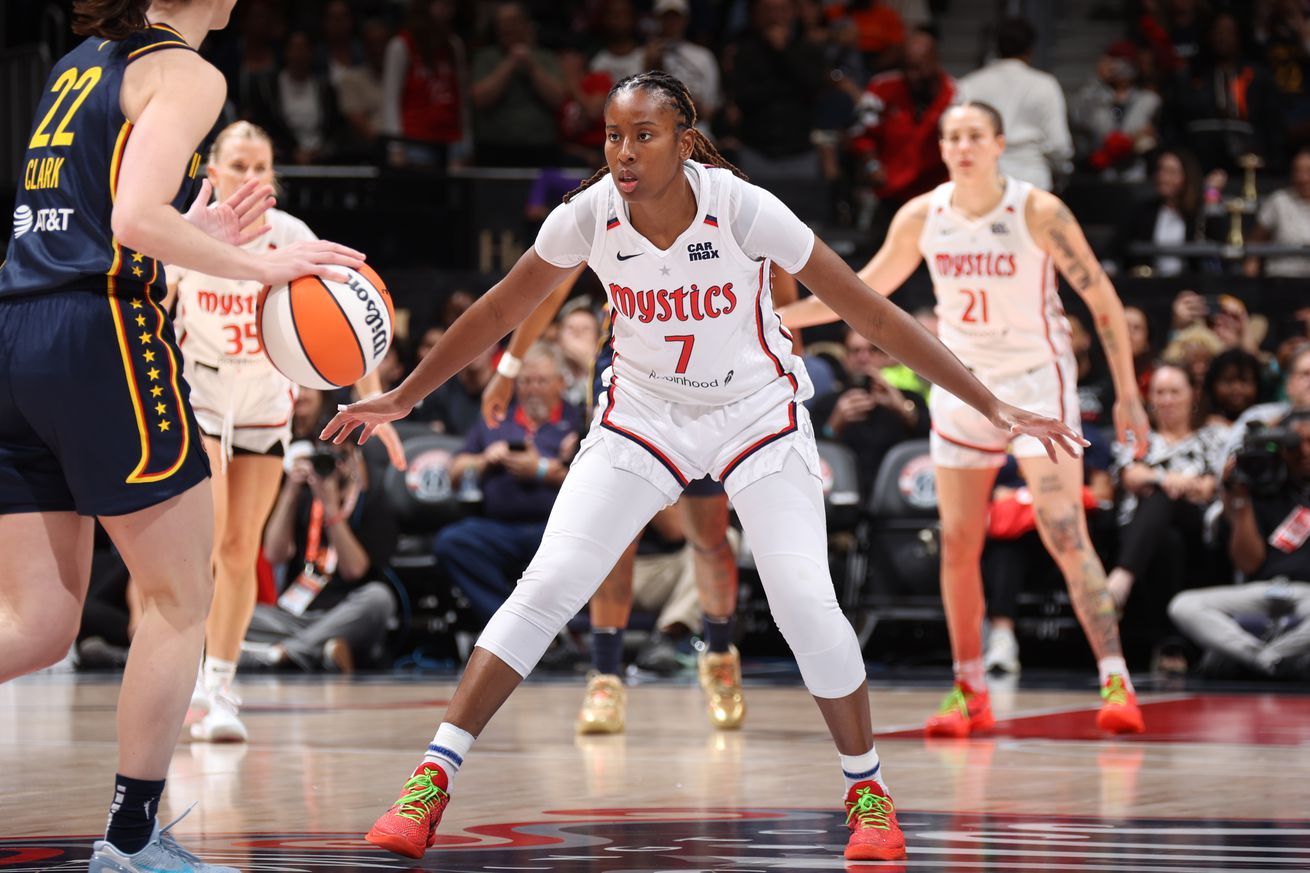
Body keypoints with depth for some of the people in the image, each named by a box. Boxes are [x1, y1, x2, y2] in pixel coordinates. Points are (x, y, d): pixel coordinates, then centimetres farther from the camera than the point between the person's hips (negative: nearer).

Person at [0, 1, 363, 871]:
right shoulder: (185, 74, -3)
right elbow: (134, 220, -17)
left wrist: (190, 237, 23)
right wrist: (258, 265, -10)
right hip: (103, 341, -8)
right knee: (183, 597, 6)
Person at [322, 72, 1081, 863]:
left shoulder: (743, 210, -26)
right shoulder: (590, 215, -18)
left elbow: (874, 314, -20)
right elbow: (501, 311, 0)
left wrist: (993, 406, -21)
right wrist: (402, 399, 7)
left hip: (758, 412, -2)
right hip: (643, 410, 2)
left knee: (807, 604, -16)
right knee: (547, 584, -11)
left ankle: (868, 790, 6)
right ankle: (432, 780, -6)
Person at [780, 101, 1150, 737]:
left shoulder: (1039, 212, -15)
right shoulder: (922, 217, -3)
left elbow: (1102, 298, -9)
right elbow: (867, 288, 11)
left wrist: (1127, 394, -11)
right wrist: (778, 315, 6)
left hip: (1037, 380, -4)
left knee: (1066, 537, -15)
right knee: (957, 543, 4)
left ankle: (1115, 681, -14)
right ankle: (969, 693, 15)